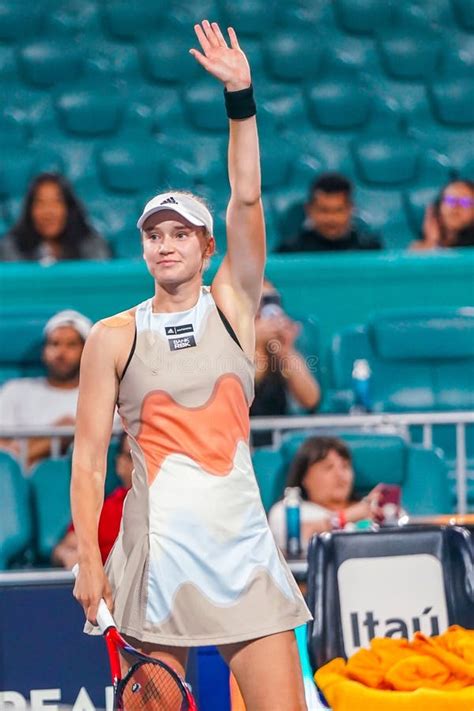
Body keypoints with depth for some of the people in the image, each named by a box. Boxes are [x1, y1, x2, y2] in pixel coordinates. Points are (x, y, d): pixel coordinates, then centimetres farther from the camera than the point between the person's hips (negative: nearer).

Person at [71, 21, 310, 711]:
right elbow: (89, 454, 2)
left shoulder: (232, 306, 7)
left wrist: (240, 97, -13)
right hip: (157, 543, -1)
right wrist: (89, 560, -7)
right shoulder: (114, 337, 5)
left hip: (241, 537, 1)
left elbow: (246, 201, -5)